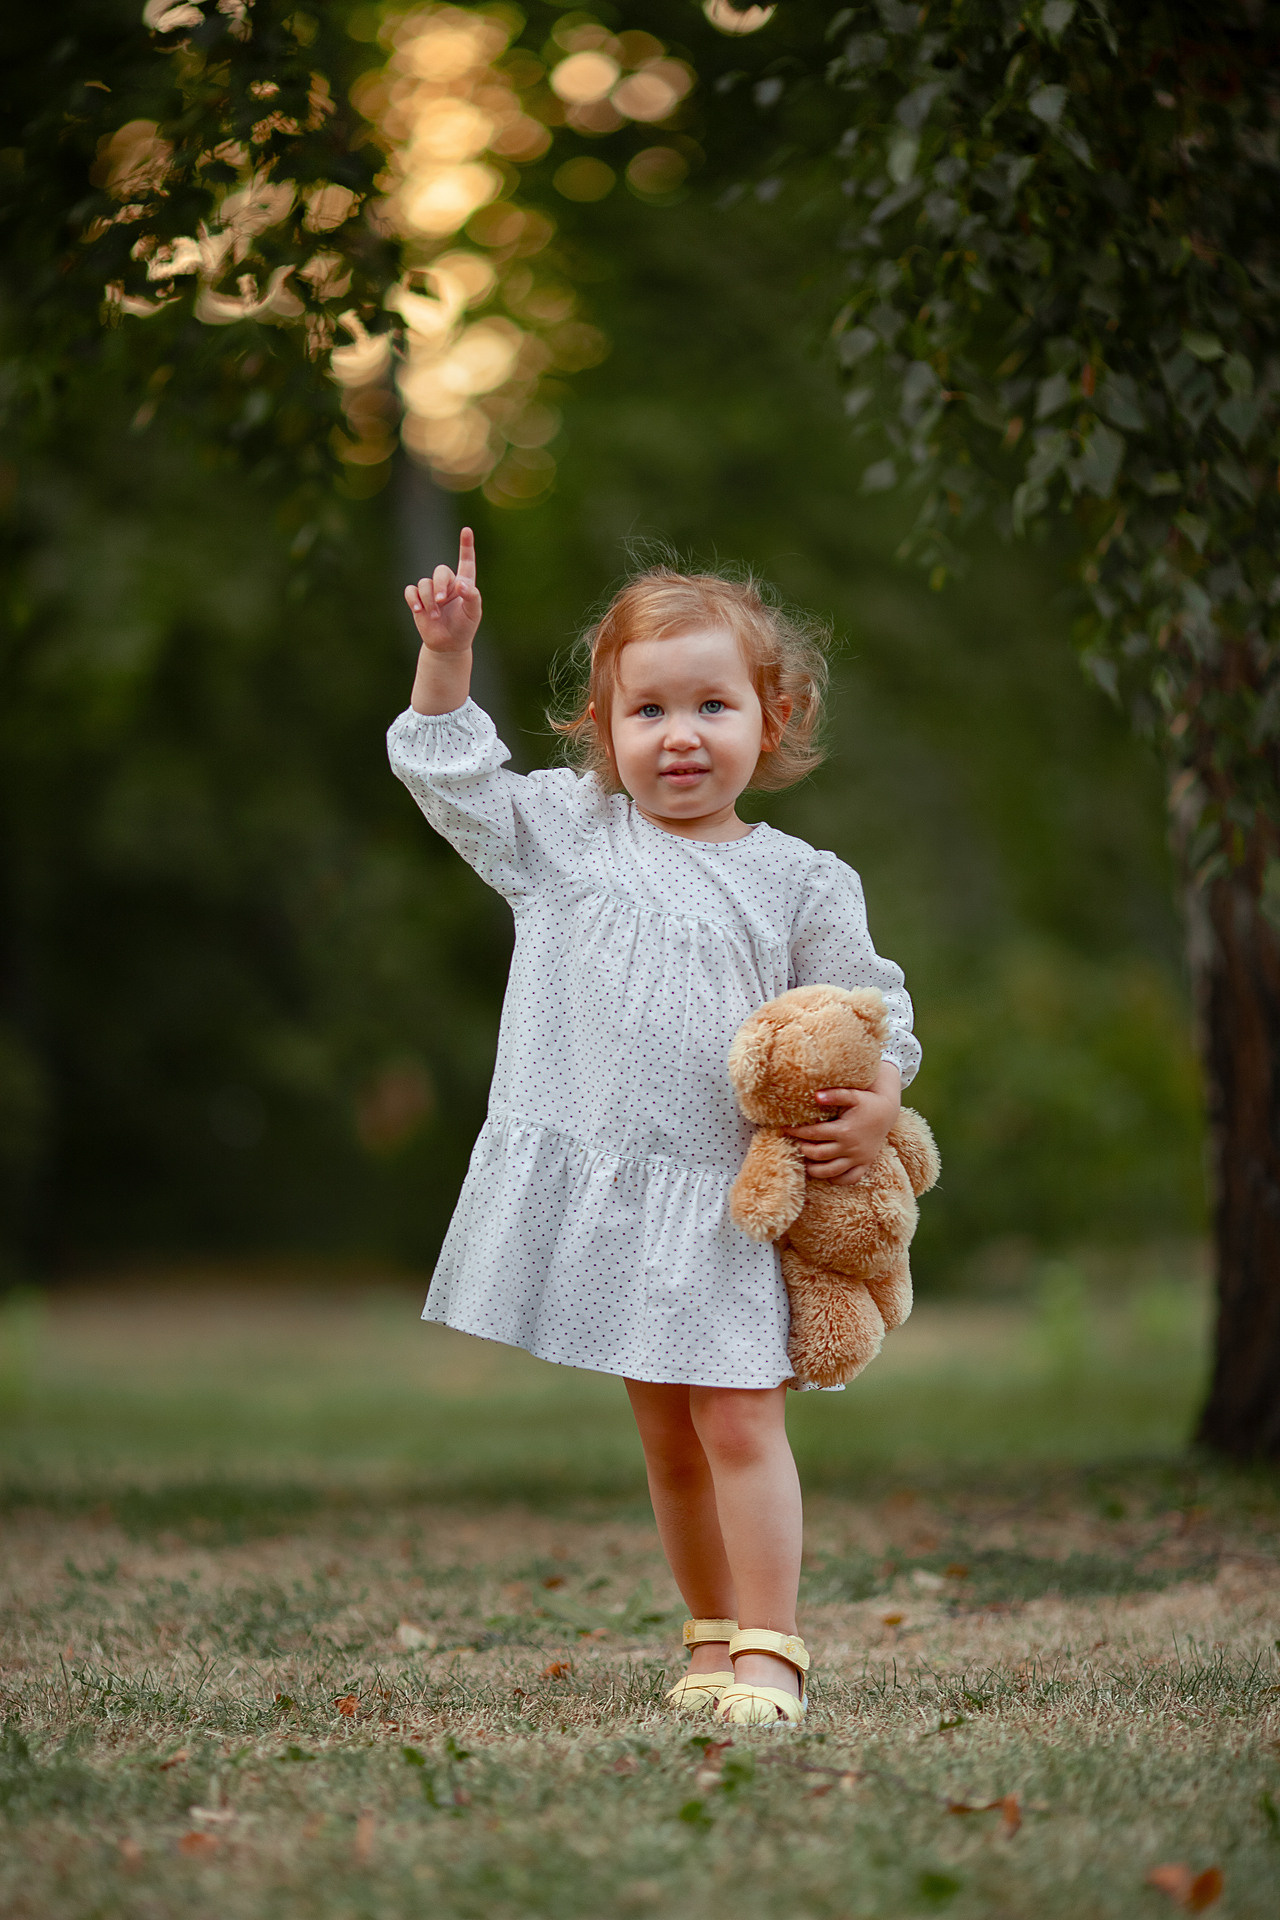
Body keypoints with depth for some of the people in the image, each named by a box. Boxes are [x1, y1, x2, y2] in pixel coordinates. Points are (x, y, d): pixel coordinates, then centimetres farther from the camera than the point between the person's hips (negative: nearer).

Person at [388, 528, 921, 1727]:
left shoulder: (797, 883, 2)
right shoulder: (566, 832, 6)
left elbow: (868, 1004, 9)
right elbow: (448, 773, 8)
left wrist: (878, 1104, -7)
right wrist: (445, 654, -3)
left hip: (728, 1194, -2)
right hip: (594, 1183, 2)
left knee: (739, 1418, -10)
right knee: (663, 1430, 11)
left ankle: (767, 1652, -4)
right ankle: (711, 1637, 22)